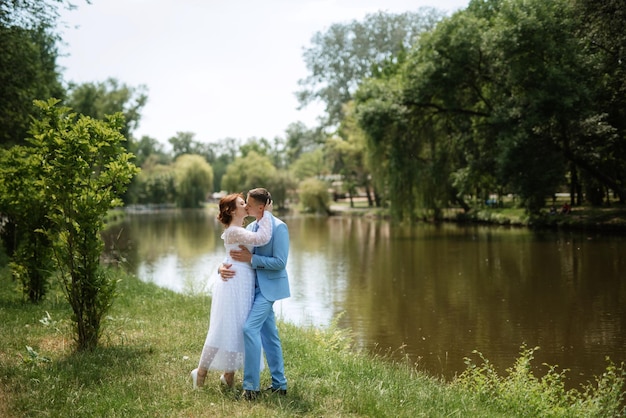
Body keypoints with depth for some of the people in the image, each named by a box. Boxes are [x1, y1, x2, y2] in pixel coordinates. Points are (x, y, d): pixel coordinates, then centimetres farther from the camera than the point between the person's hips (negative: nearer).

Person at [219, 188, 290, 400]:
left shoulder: (279, 227, -15)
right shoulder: (251, 227, 8)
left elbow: (280, 262, -20)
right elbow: (237, 253, 10)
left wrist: (250, 259, -21)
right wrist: (223, 266, -11)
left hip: (270, 286, -8)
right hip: (257, 286, 8)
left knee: (250, 328, -18)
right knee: (269, 335, 12)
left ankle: (251, 386, -12)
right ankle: (279, 384, 22)